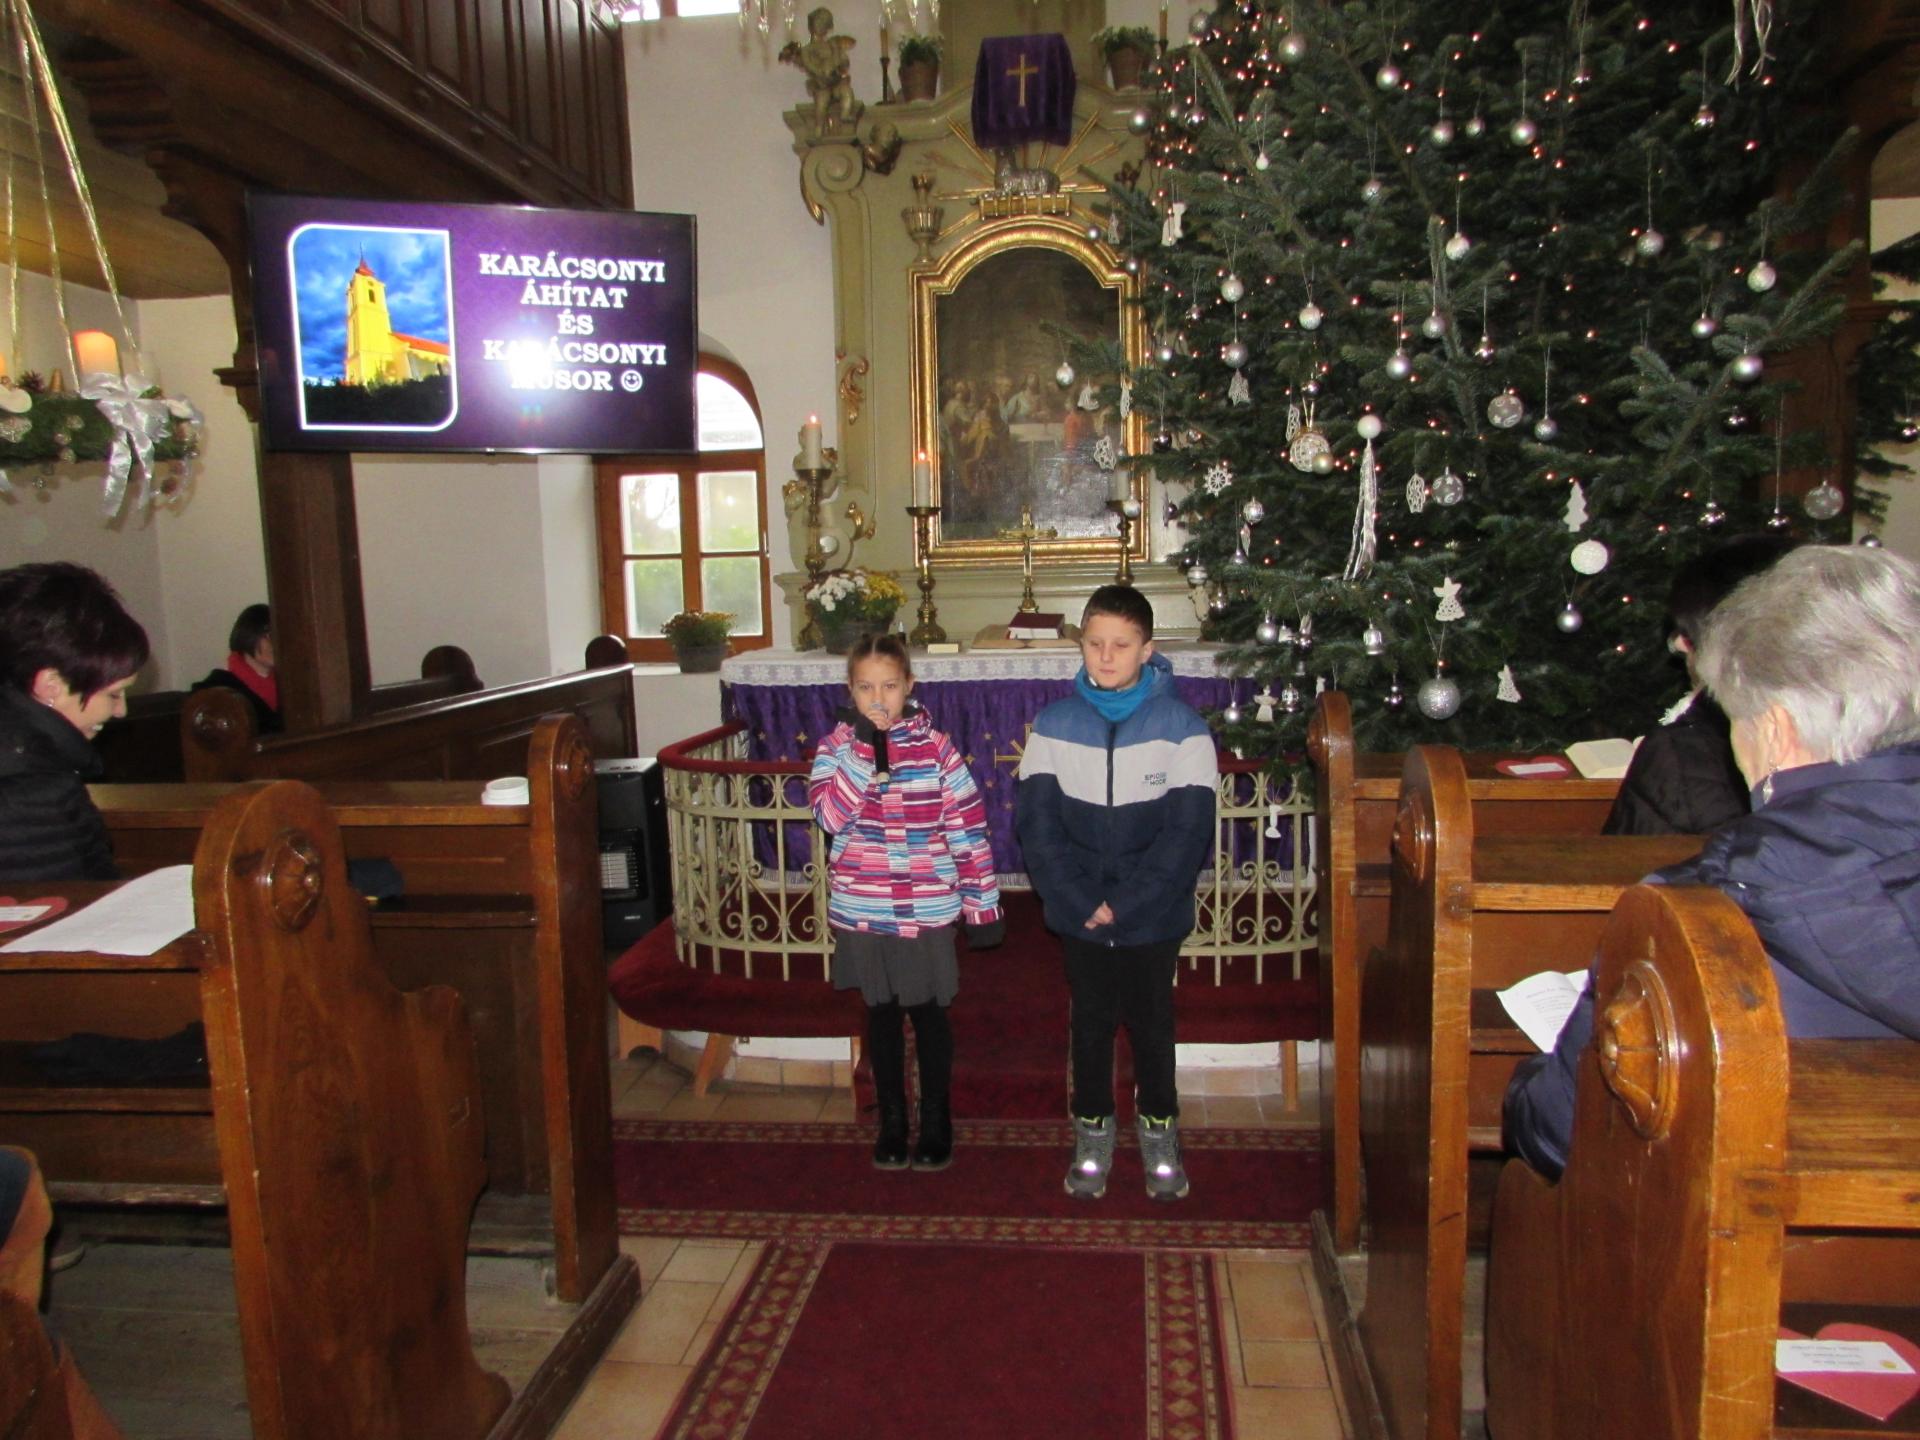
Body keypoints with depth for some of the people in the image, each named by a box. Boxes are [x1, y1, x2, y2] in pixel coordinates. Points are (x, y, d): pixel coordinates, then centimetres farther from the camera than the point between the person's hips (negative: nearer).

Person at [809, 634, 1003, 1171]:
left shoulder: (935, 746, -6)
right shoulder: (837, 745, -2)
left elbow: (968, 826, -4)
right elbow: (831, 816, -17)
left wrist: (983, 904, -4)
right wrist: (863, 749, -22)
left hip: (928, 909, -1)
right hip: (861, 909, 2)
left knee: (928, 1011, 10)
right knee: (881, 1012, 15)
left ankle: (936, 1120, 28)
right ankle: (892, 1119, 31)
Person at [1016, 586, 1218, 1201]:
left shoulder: (1182, 727, -9)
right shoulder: (1053, 724, -3)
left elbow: (1186, 832, -13)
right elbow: (1038, 824, -5)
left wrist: (1123, 906, -17)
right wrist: (1084, 902, -14)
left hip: (1155, 915, -1)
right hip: (1079, 914, 1)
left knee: (1152, 1020, 13)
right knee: (1090, 1022, 14)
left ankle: (1160, 1133, 34)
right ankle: (1092, 1136, 32)